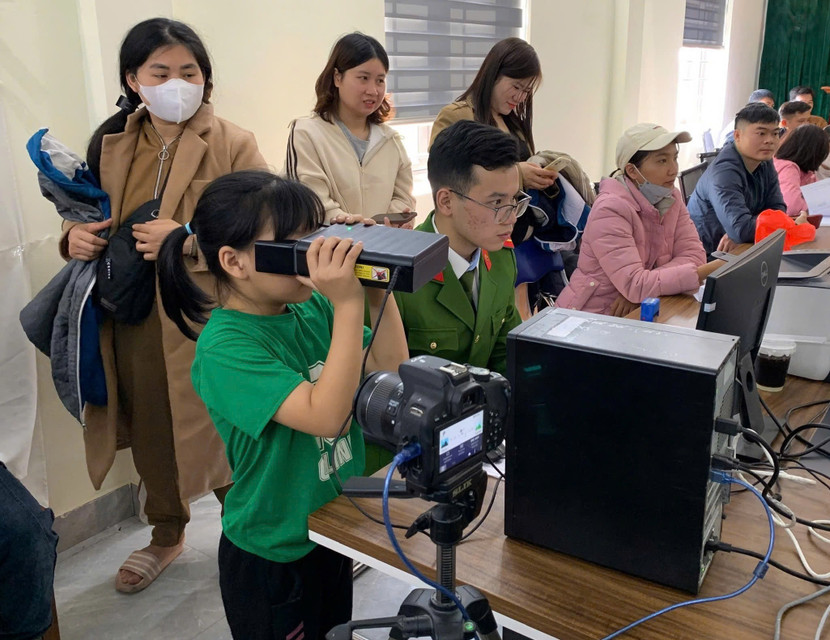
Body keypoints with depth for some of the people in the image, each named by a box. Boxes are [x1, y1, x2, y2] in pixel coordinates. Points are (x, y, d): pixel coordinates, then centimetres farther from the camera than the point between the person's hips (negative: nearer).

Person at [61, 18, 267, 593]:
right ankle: (167, 534, 43)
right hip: (132, 321, 5)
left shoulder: (234, 145, -6)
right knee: (151, 433, 18)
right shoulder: (111, 143, 9)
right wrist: (76, 235, -1)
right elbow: (92, 220, 22)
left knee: (221, 435, 5)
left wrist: (189, 241, -22)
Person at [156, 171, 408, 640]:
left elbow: (391, 373, -5)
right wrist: (349, 304, -36)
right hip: (275, 557, -6)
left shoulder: (313, 306, -6)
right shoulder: (224, 345, -25)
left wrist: (377, 288, -16)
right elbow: (326, 416, -34)